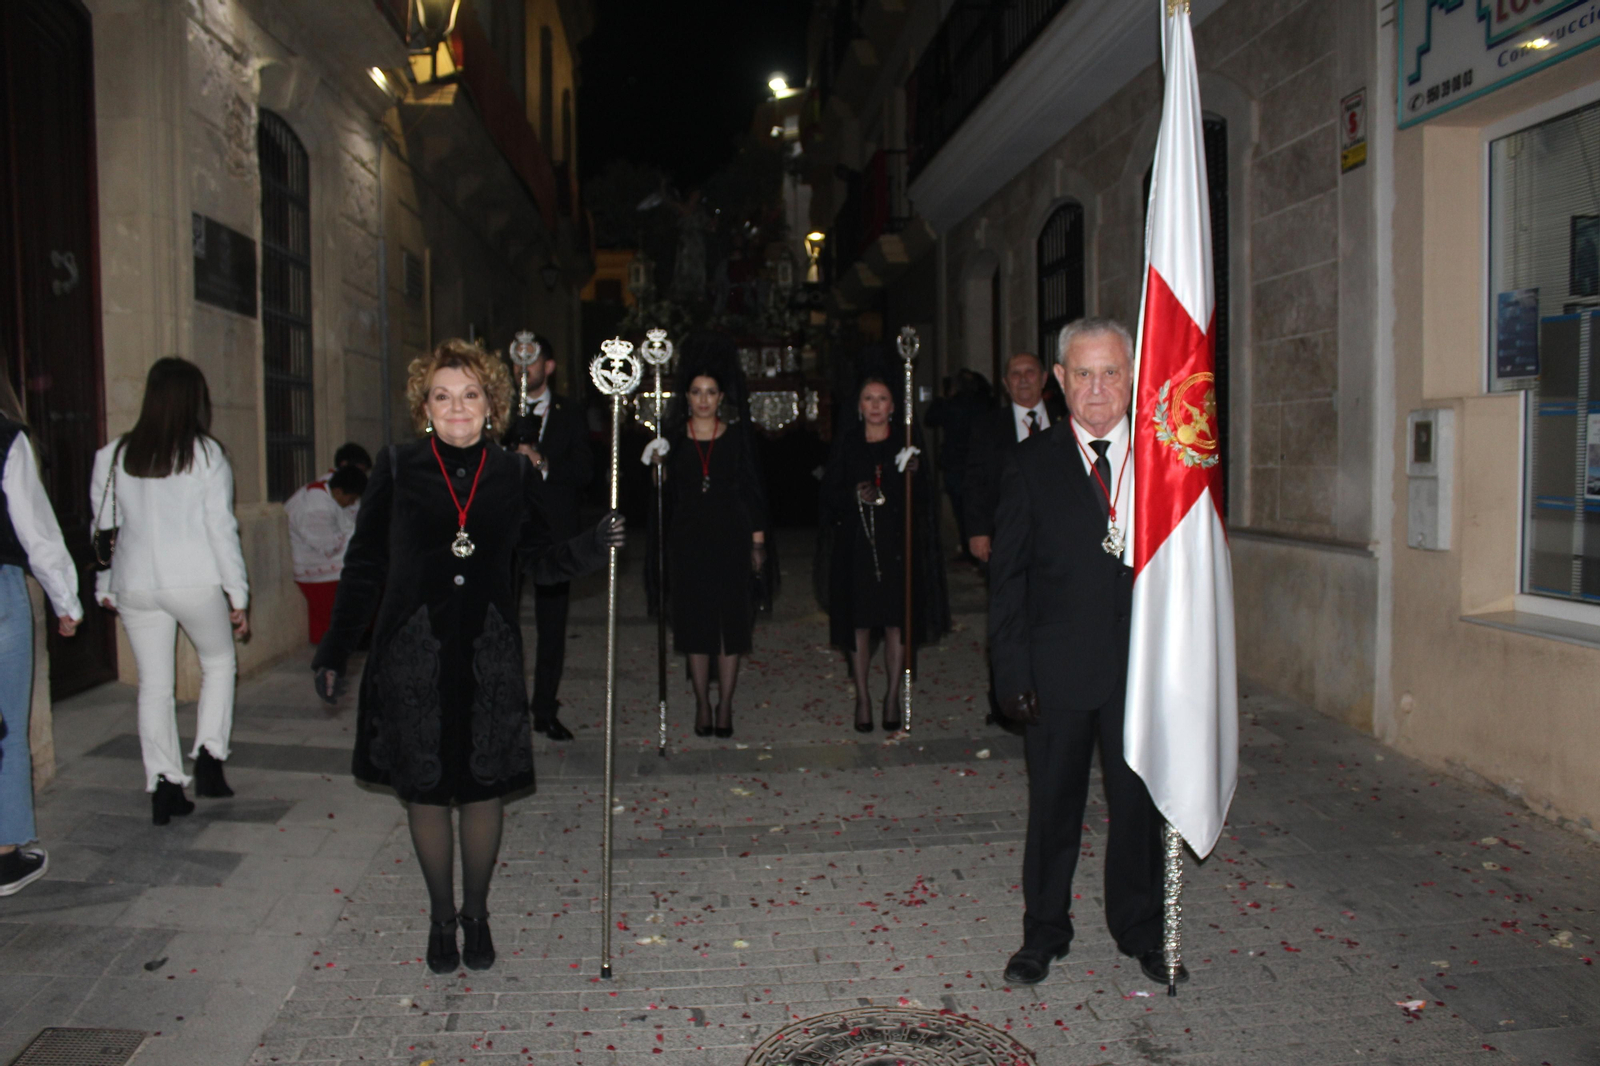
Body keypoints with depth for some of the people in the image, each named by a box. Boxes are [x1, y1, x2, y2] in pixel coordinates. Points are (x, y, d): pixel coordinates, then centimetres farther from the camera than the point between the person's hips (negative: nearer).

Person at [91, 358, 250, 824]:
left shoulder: (113, 456, 5)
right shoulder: (206, 454, -5)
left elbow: (103, 527, 10)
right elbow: (222, 527, -6)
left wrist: (104, 587, 21)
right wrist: (238, 595, -2)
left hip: (135, 587, 3)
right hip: (196, 582, -3)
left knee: (154, 685, 9)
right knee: (219, 662, 18)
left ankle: (163, 785, 10)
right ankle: (209, 756, 6)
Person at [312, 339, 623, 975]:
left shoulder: (515, 476, 1)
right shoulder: (397, 469, -2)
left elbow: (543, 562, 6)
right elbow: (365, 566, 2)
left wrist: (591, 546, -13)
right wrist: (335, 651, 1)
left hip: (489, 658, 1)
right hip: (412, 654, 0)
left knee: (484, 787, 9)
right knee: (424, 790, 10)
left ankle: (476, 914, 31)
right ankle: (441, 918, 30)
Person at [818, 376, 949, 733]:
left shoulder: (908, 443, 6)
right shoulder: (846, 443, 7)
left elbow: (922, 498, 2)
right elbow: (829, 492, 4)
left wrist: (912, 475, -17)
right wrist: (854, 495, -15)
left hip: (898, 543, 0)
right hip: (856, 543, 0)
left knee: (896, 622, 1)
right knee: (859, 621, 2)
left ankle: (893, 697, 13)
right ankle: (862, 697, 13)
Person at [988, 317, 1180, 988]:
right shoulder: (1032, 464, -1)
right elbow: (1007, 577, -2)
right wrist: (1013, 674, -9)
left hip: (1145, 663, 2)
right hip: (1061, 670, -1)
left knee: (1140, 802, 14)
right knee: (1053, 806, 11)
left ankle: (1141, 931, 35)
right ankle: (1044, 935, 30)